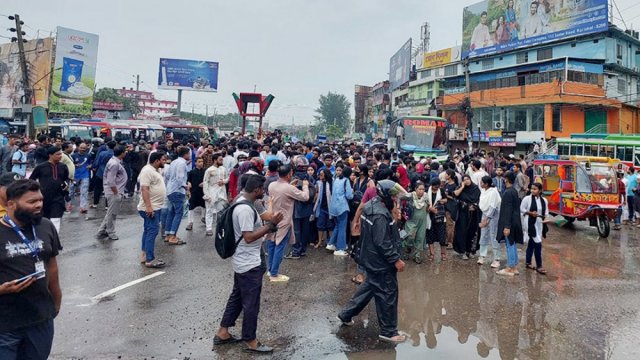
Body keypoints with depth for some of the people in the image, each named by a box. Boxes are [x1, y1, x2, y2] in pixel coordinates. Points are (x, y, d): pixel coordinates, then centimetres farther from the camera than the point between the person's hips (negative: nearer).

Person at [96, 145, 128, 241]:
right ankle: (111, 233, 16)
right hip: (114, 192, -10)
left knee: (111, 213, 18)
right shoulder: (114, 164, -21)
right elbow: (111, 181, -24)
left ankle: (101, 231, 26)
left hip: (116, 191, 10)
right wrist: (116, 193, -18)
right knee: (112, 213, 3)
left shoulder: (116, 161, 10)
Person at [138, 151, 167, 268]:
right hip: (150, 208, -11)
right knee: (152, 231, -11)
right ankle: (150, 260, -9)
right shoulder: (147, 170, -17)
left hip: (155, 207, 11)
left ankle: (144, 256, 23)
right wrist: (148, 206, -29)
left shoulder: (155, 170, 15)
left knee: (148, 231, 15)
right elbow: (144, 189, -24)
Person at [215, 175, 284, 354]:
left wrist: (266, 225, 11)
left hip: (243, 261, 10)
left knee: (237, 297, 20)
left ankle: (222, 333, 30)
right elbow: (249, 237, -27)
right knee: (251, 303, 3)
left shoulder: (242, 202, 7)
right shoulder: (245, 209, -26)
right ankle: (250, 341, 17)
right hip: (250, 264, -10)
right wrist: (270, 225, -26)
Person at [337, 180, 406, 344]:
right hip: (381, 262, -10)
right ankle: (388, 331, 16)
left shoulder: (371, 206, 6)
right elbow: (383, 243, -27)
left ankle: (346, 315, 33)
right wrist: (396, 259, -21)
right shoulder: (380, 214, -26)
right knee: (387, 295, 3)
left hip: (372, 259, 10)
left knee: (368, 287, 23)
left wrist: (393, 218, 4)